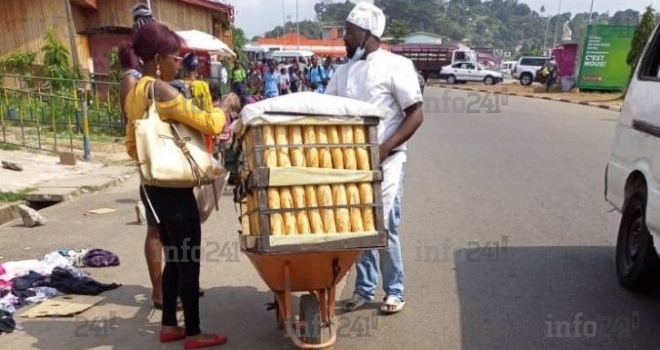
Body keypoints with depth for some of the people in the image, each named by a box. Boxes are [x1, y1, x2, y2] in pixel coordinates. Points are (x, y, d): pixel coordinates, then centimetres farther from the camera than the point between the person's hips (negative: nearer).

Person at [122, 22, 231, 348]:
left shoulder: (135, 93, 12)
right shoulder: (160, 90, -18)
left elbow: (132, 147, 19)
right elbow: (209, 124, -19)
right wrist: (225, 106, -1)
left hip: (153, 186, 9)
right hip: (173, 188, -9)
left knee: (174, 258, 18)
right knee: (189, 260, 2)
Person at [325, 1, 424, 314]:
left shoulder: (395, 66, -6)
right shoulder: (343, 71, 11)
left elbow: (415, 115, -8)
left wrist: (384, 149, -17)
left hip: (385, 162, -5)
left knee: (384, 227, -1)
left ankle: (394, 291, 17)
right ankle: (364, 288, 25)